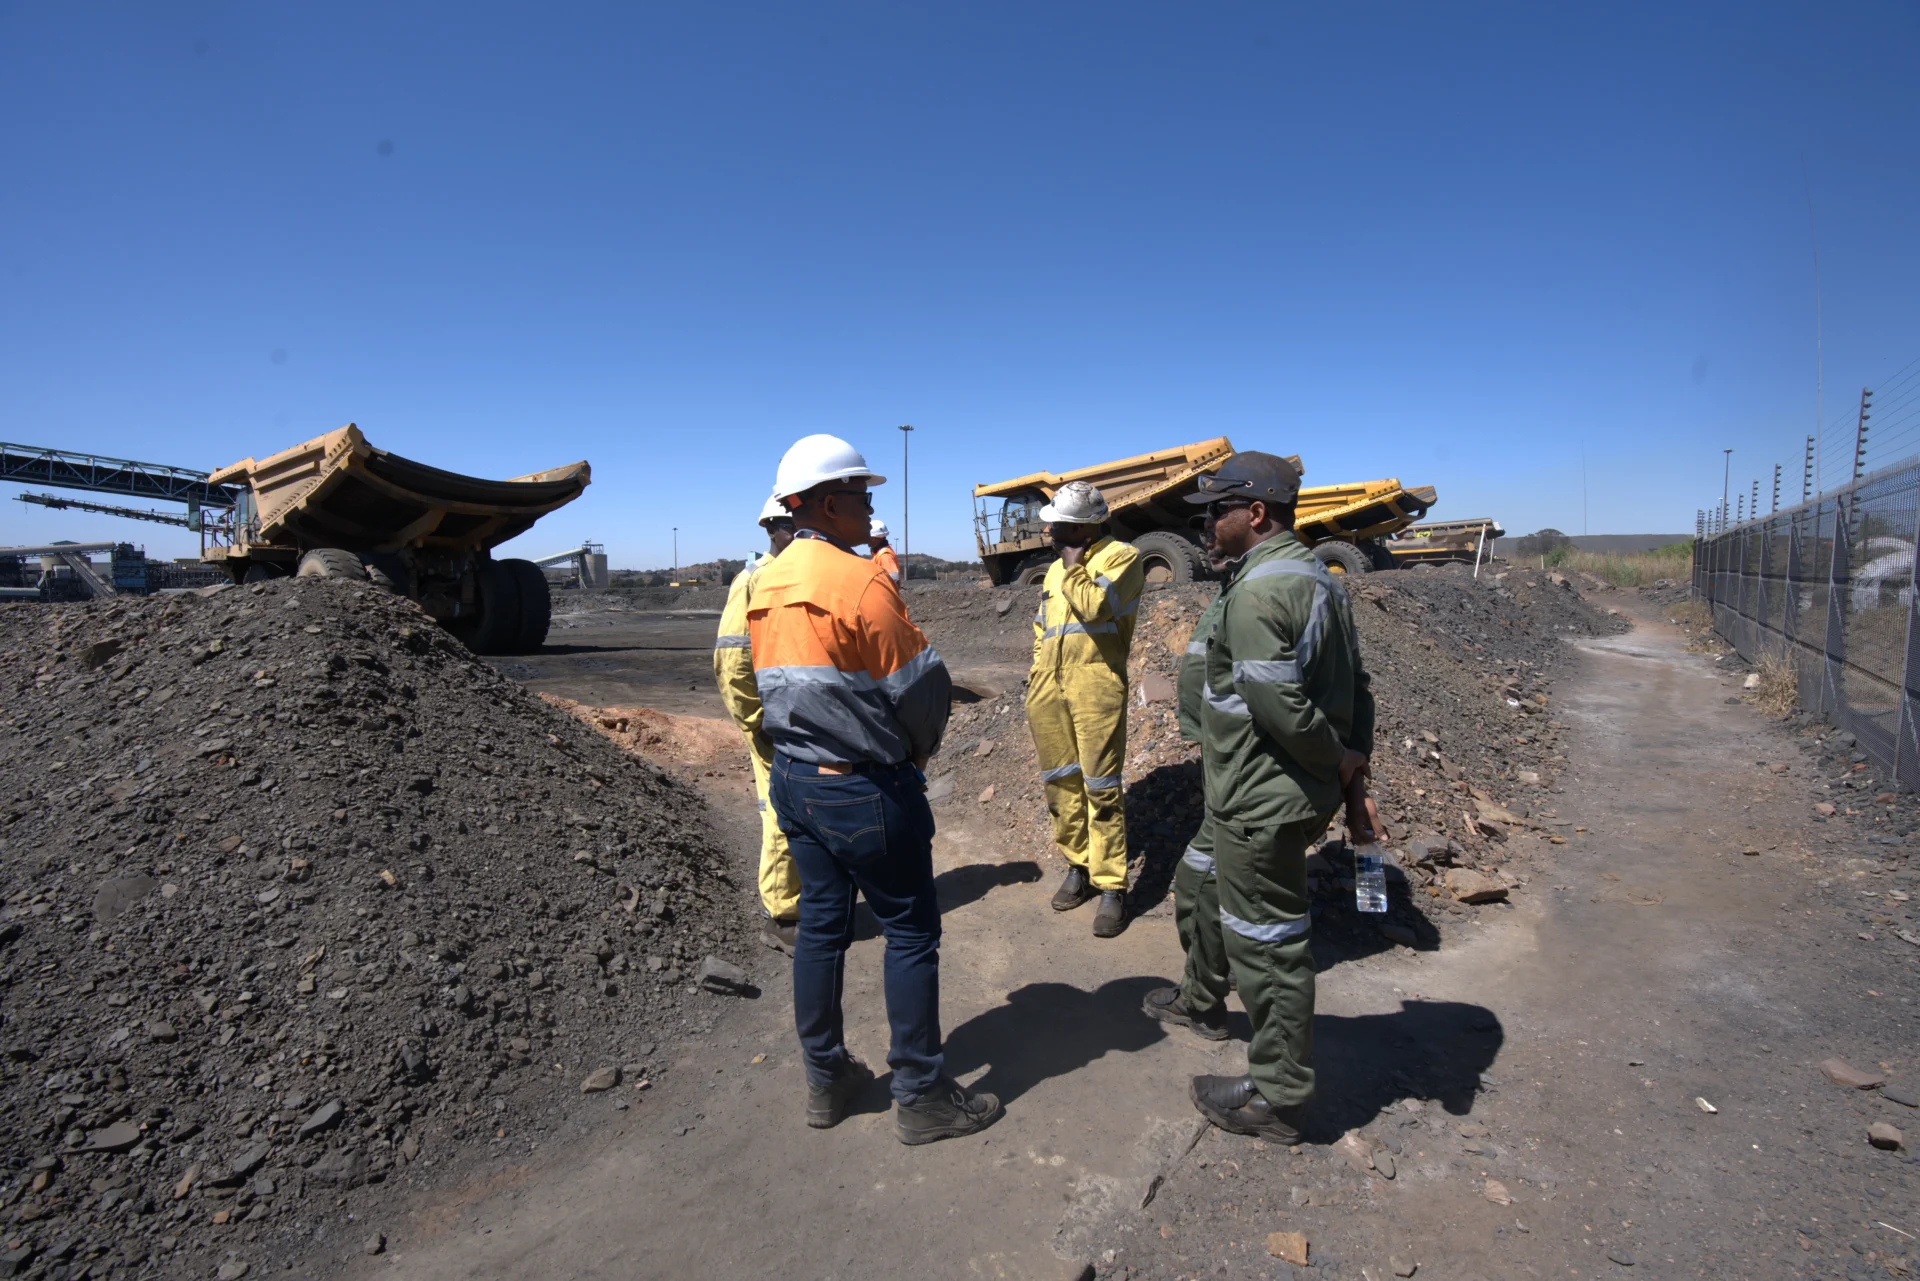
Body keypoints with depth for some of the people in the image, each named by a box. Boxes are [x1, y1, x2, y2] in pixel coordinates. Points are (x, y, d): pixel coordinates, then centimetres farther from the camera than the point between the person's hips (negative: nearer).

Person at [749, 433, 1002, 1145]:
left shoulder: (766, 584, 4)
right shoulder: (860, 580, -20)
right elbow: (919, 684, -16)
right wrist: (920, 747, 3)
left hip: (793, 778, 8)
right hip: (866, 788, -8)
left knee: (820, 925, 17)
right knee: (910, 932, 6)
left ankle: (826, 1080, 32)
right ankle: (921, 1098, 19)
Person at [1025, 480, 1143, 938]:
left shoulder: (1121, 556, -2)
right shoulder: (1055, 568, 22)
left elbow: (1093, 607, -18)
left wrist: (1073, 565, -6)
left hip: (1096, 682, -7)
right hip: (1049, 684, 7)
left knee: (1100, 787, -6)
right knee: (1060, 782, 11)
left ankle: (1112, 887, 1)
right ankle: (1079, 865, 24)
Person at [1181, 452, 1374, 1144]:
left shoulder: (1257, 590, -21)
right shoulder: (1318, 577, 12)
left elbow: (1279, 703, -27)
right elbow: (1353, 683, 14)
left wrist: (1336, 756, -12)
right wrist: (1355, 752, 10)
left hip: (1261, 800, -11)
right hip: (1307, 793, 11)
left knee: (1266, 944, 4)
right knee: (1279, 934, 25)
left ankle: (1277, 1099, 22)